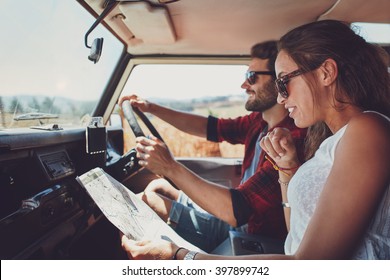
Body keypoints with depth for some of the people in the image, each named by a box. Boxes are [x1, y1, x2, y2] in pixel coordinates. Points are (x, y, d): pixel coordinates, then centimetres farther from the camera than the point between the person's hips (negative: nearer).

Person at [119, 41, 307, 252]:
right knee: (157, 186, 13)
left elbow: (236, 212, -35)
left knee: (147, 198, -4)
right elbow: (210, 128, 6)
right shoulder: (259, 122, -2)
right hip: (236, 221, 8)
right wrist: (151, 108, 2)